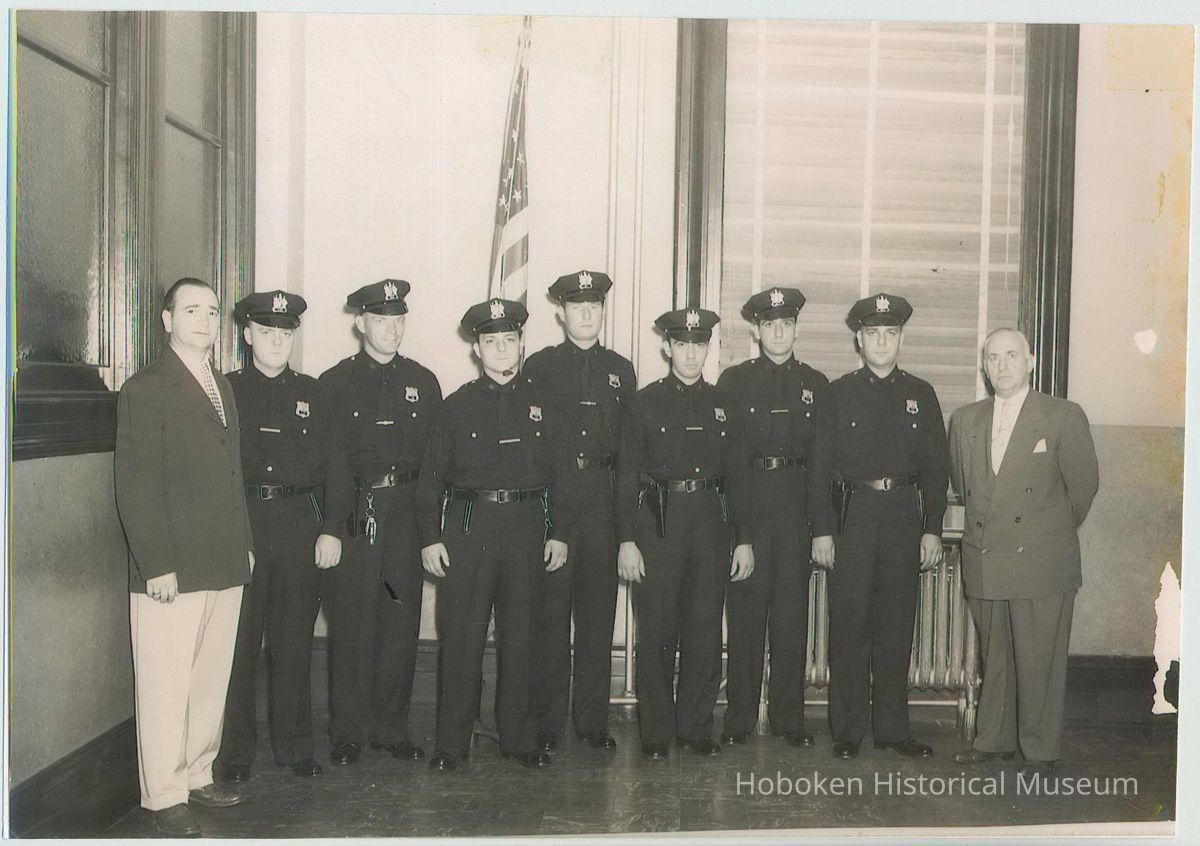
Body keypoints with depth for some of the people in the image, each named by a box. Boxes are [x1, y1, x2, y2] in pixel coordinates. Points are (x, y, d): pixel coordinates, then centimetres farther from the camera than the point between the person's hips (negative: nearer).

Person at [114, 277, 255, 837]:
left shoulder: (222, 387, 16)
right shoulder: (145, 390, -7)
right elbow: (135, 487, -12)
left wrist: (245, 543, 17)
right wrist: (156, 565, -17)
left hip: (225, 566, 7)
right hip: (172, 570, -7)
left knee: (212, 680, 14)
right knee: (165, 686, 2)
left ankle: (198, 776, 28)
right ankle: (165, 797, 14)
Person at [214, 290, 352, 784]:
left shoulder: (309, 393, 11)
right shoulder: (226, 390, 6)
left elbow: (333, 467, 8)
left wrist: (331, 529, 0)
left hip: (300, 524, 2)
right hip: (240, 522, -2)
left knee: (294, 642, 8)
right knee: (239, 642, 2)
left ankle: (294, 747, 20)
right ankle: (236, 752, 15)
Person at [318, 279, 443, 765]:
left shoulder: (423, 383, 11)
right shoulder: (334, 383, 4)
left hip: (407, 517, 2)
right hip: (352, 517, -2)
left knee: (401, 624, 6)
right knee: (351, 626, 1)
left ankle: (391, 728, 19)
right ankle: (348, 733, 14)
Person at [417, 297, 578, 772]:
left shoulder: (539, 405, 10)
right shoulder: (457, 406, 4)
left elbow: (558, 473, 11)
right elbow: (432, 476, 3)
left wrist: (559, 532, 4)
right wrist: (430, 538, -3)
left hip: (527, 527, 2)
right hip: (468, 526, -2)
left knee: (521, 636, 7)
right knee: (461, 637, 1)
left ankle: (519, 739, 20)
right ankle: (452, 744, 12)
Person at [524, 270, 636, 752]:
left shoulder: (620, 371, 13)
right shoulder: (538, 367, 6)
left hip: (602, 499, 2)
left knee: (598, 609, 5)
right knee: (550, 612, 0)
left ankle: (592, 720, 15)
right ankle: (547, 722, 10)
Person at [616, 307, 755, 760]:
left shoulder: (720, 404, 11)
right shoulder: (646, 402, 2)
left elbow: (735, 474, 12)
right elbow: (627, 475, 0)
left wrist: (743, 538, 7)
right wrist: (626, 540, -7)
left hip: (710, 519, 3)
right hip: (659, 519, -3)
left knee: (705, 629, 5)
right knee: (657, 630, 1)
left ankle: (696, 726, 18)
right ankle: (656, 732, 13)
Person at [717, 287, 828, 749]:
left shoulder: (816, 385, 11)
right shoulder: (733, 381, 6)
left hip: (797, 508, 2)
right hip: (746, 507, -1)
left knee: (792, 614, 4)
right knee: (745, 611, 1)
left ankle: (789, 716, 15)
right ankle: (740, 717, 12)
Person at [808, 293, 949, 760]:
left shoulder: (920, 394, 10)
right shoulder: (838, 393, 4)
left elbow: (935, 467, 9)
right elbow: (821, 466, 1)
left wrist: (932, 529, 2)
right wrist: (821, 529, -6)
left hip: (903, 515, 2)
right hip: (852, 515, -2)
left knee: (897, 624, 7)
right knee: (849, 624, 1)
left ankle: (891, 726, 18)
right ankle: (847, 730, 11)